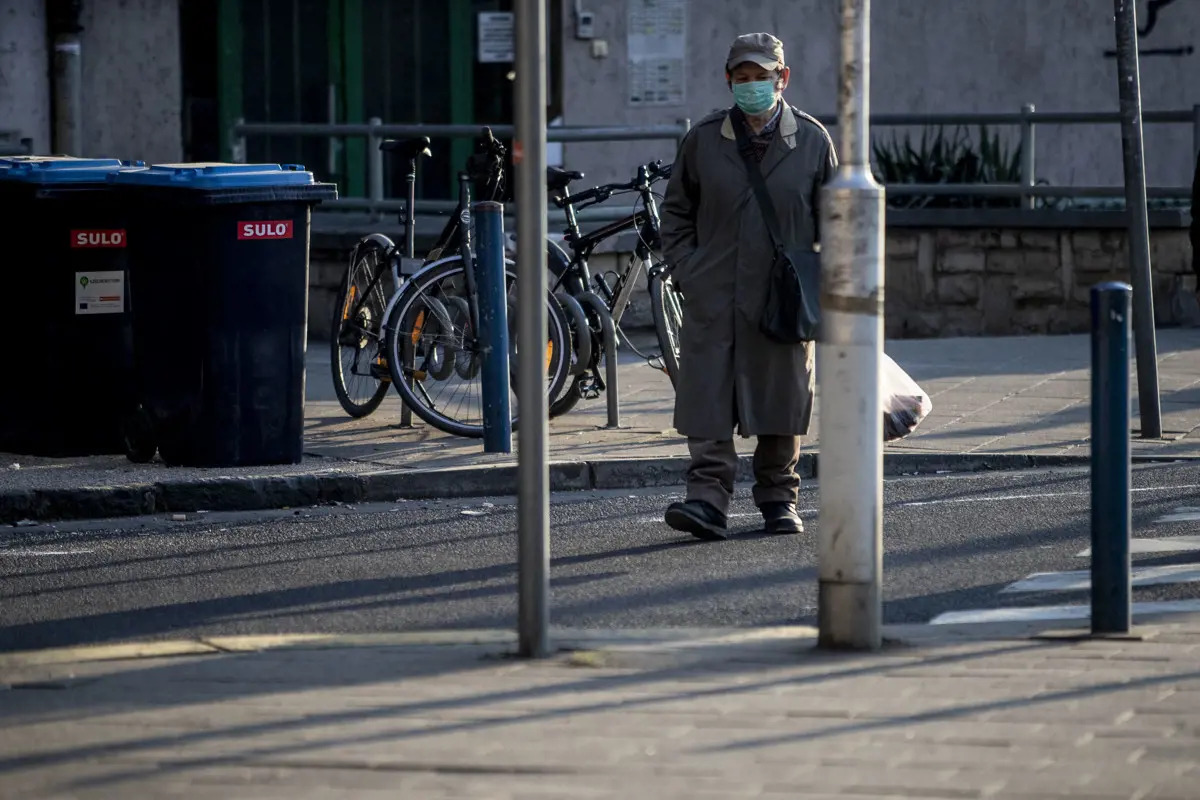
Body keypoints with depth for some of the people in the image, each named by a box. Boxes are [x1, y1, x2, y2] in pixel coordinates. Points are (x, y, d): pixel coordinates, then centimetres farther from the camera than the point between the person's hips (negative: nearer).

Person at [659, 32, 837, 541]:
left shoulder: (812, 141, 2)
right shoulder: (703, 140, 3)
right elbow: (676, 210, 13)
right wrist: (685, 270, 2)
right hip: (713, 296, 0)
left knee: (782, 401, 7)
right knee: (708, 400, -8)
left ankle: (779, 497, 20)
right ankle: (708, 499, -10)